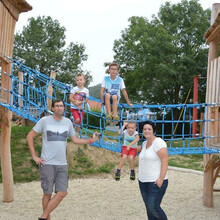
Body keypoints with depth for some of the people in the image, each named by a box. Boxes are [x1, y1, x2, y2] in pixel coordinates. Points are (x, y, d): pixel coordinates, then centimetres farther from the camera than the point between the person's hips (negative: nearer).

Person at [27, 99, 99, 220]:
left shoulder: (68, 122, 8)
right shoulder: (44, 120, -3)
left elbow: (75, 140, 17)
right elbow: (30, 136, 1)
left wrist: (91, 140, 4)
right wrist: (34, 156, -4)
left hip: (62, 164, 4)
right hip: (47, 163, -4)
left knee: (62, 193, -3)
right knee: (47, 193, 2)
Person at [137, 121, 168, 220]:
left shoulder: (158, 142, -12)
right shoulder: (145, 143, 12)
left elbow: (165, 161, -18)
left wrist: (161, 179, -21)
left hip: (156, 182, -8)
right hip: (143, 181, 8)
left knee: (153, 208, -9)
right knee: (149, 208, 11)